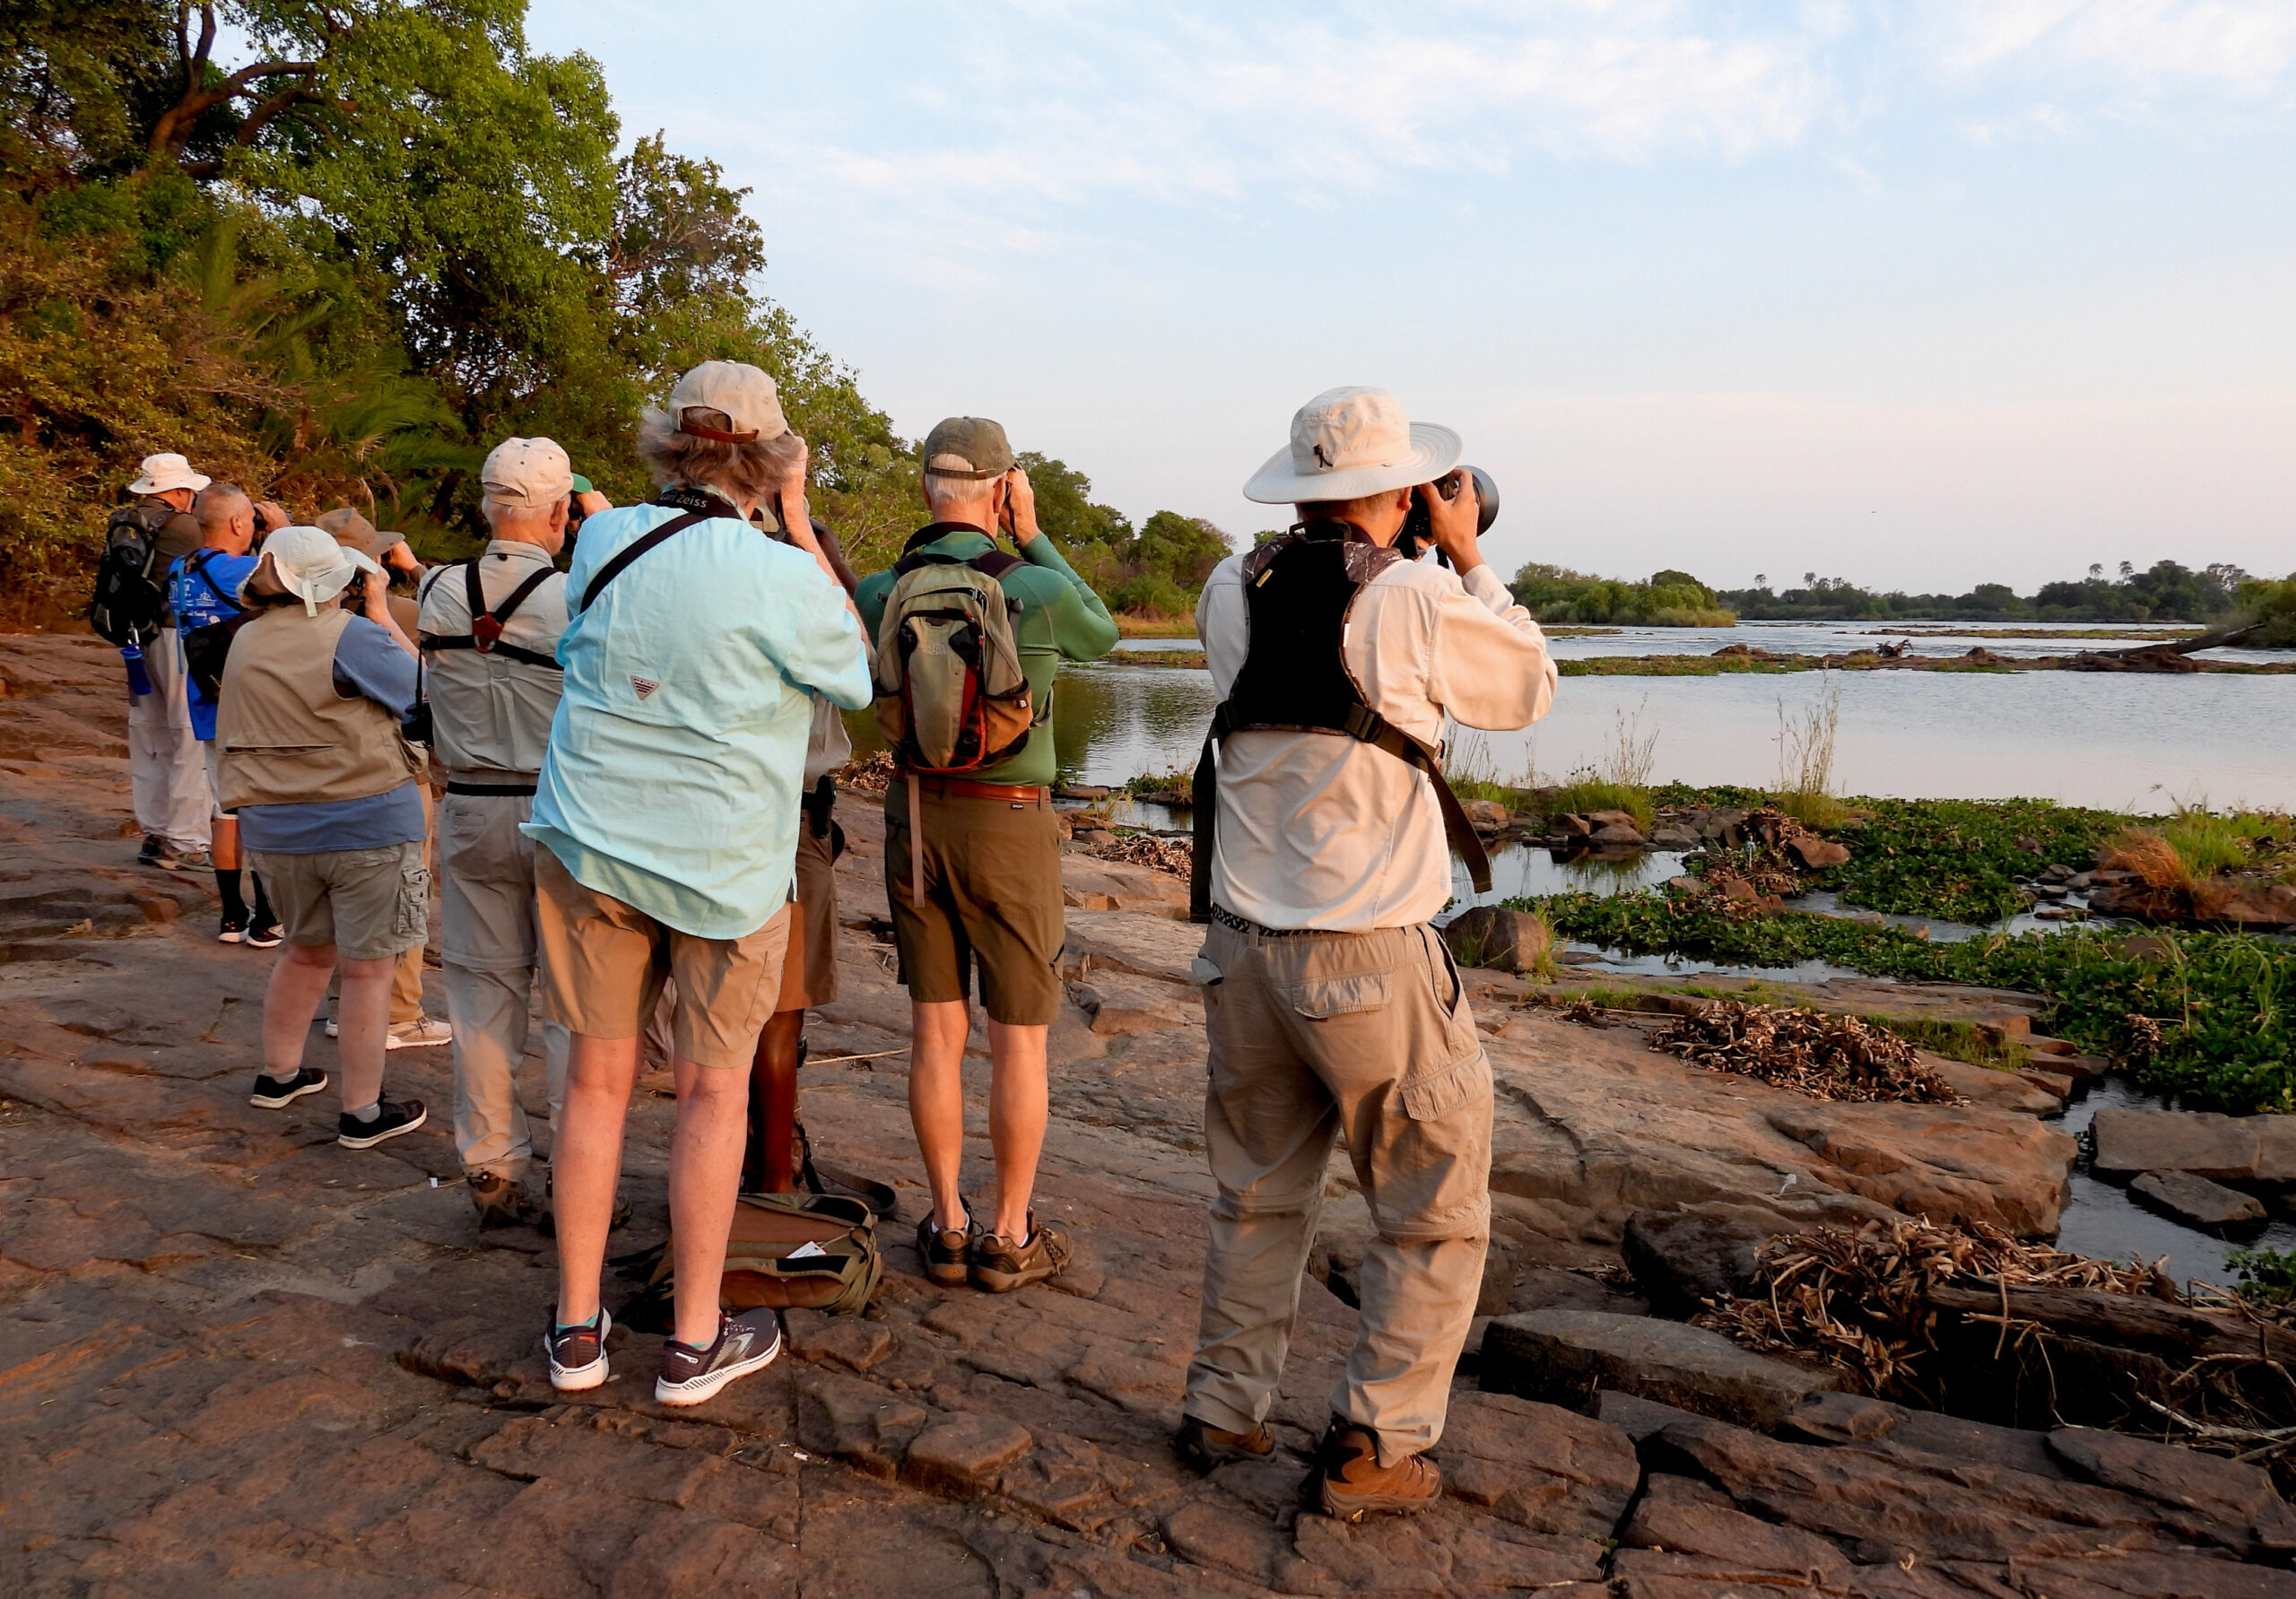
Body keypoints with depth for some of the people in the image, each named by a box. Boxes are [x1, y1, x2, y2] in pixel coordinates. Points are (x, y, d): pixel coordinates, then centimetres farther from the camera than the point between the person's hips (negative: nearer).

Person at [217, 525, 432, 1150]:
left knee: (308, 948, 26)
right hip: (367, 826, -6)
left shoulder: (246, 644, 6)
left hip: (276, 830, 7)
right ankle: (362, 1112, 9)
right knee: (368, 967, 3)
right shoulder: (354, 635, -15)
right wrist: (381, 613, -2)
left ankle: (278, 1074, 39)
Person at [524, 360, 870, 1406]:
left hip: (590, 840, 4)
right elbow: (854, 679, 2)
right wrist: (799, 527, 0)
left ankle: (577, 1331, 23)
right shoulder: (781, 577, -16)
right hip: (722, 860, -4)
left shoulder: (604, 542, -2)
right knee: (713, 1090, 9)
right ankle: (695, 1342, 19)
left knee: (597, 1080, 13)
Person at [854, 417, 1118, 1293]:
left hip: (912, 821, 4)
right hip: (1007, 828, -4)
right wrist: (1035, 539, 8)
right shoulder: (1037, 590, -12)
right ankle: (1009, 1238, 14)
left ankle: (948, 1226, 18)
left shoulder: (879, 593, -3)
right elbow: (1103, 634, 10)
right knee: (1020, 1040, 7)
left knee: (938, 1032, 10)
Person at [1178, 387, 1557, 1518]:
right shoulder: (1418, 603, -12)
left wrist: (1373, 558, 20)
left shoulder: (1230, 594, 2)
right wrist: (1468, 559, 12)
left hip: (1245, 947, 5)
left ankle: (1223, 1412, 31)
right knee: (1436, 1215, 12)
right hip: (1371, 958, -5)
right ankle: (1371, 1448, 16)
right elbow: (1529, 690, 6)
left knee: (1257, 1196, 22)